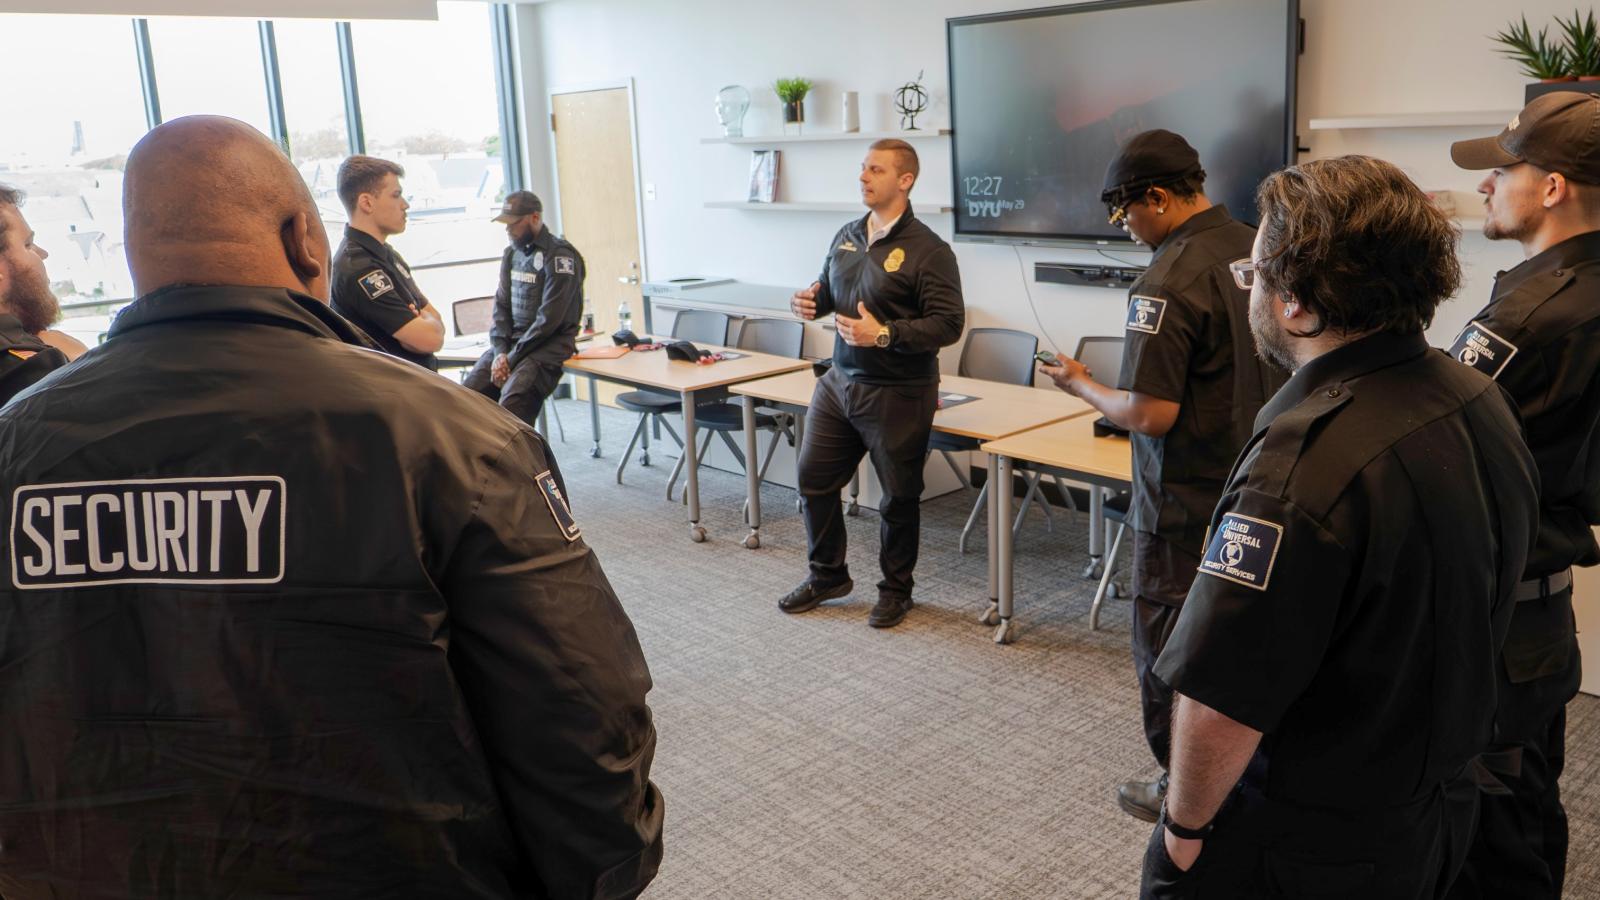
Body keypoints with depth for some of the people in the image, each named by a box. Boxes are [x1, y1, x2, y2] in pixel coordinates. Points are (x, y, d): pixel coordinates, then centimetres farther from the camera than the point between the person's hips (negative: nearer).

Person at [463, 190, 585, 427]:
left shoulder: (559, 256, -11)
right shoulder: (512, 253, 13)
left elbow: (549, 319, -16)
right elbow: (501, 305, 12)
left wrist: (512, 358, -14)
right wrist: (500, 351, -4)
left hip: (549, 344, -7)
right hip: (511, 342, 7)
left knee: (511, 401, -30)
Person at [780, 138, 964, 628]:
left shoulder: (928, 250, -13)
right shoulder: (846, 238, 8)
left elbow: (949, 324, -18)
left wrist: (884, 334, -27)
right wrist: (808, 302, -1)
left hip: (899, 394, -6)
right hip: (840, 382, 7)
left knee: (899, 496, 7)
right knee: (814, 479, 13)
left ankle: (896, 589, 27)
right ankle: (827, 574, 33)